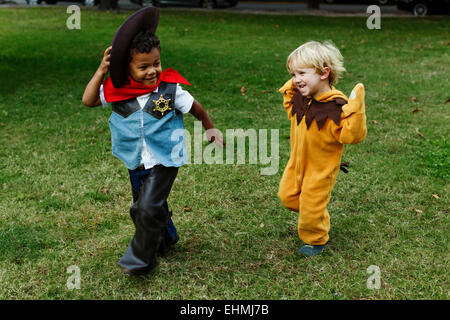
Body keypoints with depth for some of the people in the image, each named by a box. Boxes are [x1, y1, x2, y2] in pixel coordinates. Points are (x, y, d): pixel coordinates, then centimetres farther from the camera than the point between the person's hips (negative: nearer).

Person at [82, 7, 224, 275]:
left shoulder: (170, 89, -15)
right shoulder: (119, 91, -9)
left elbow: (195, 108, 0)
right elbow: (89, 100, -4)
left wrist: (210, 128, 10)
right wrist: (102, 71, -14)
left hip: (164, 160, -5)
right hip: (137, 163, 5)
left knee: (149, 207, -13)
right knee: (141, 208, 19)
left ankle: (141, 260, 6)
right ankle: (166, 238, 47)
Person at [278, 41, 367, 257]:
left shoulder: (335, 107, -28)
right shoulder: (300, 98, -4)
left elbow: (351, 136, -32)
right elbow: (290, 110, 19)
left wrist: (356, 110, -41)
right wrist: (290, 88, 7)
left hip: (320, 168, -7)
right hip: (297, 162, 7)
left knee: (311, 208, 5)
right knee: (287, 196, 20)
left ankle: (316, 241, 33)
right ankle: (317, 215, 45)